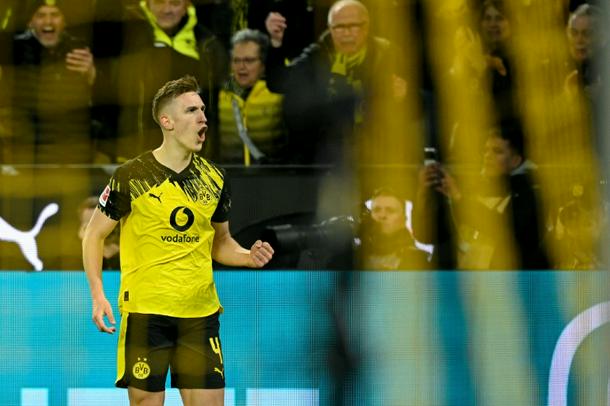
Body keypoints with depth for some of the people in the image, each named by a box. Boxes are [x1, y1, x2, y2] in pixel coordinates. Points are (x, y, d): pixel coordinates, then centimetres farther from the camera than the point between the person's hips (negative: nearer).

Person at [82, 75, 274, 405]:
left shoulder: (214, 179, 8)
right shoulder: (131, 176, -6)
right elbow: (94, 235, 1)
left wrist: (248, 256, -2)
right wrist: (98, 295, -10)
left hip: (201, 313, 4)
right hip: (145, 312, -4)